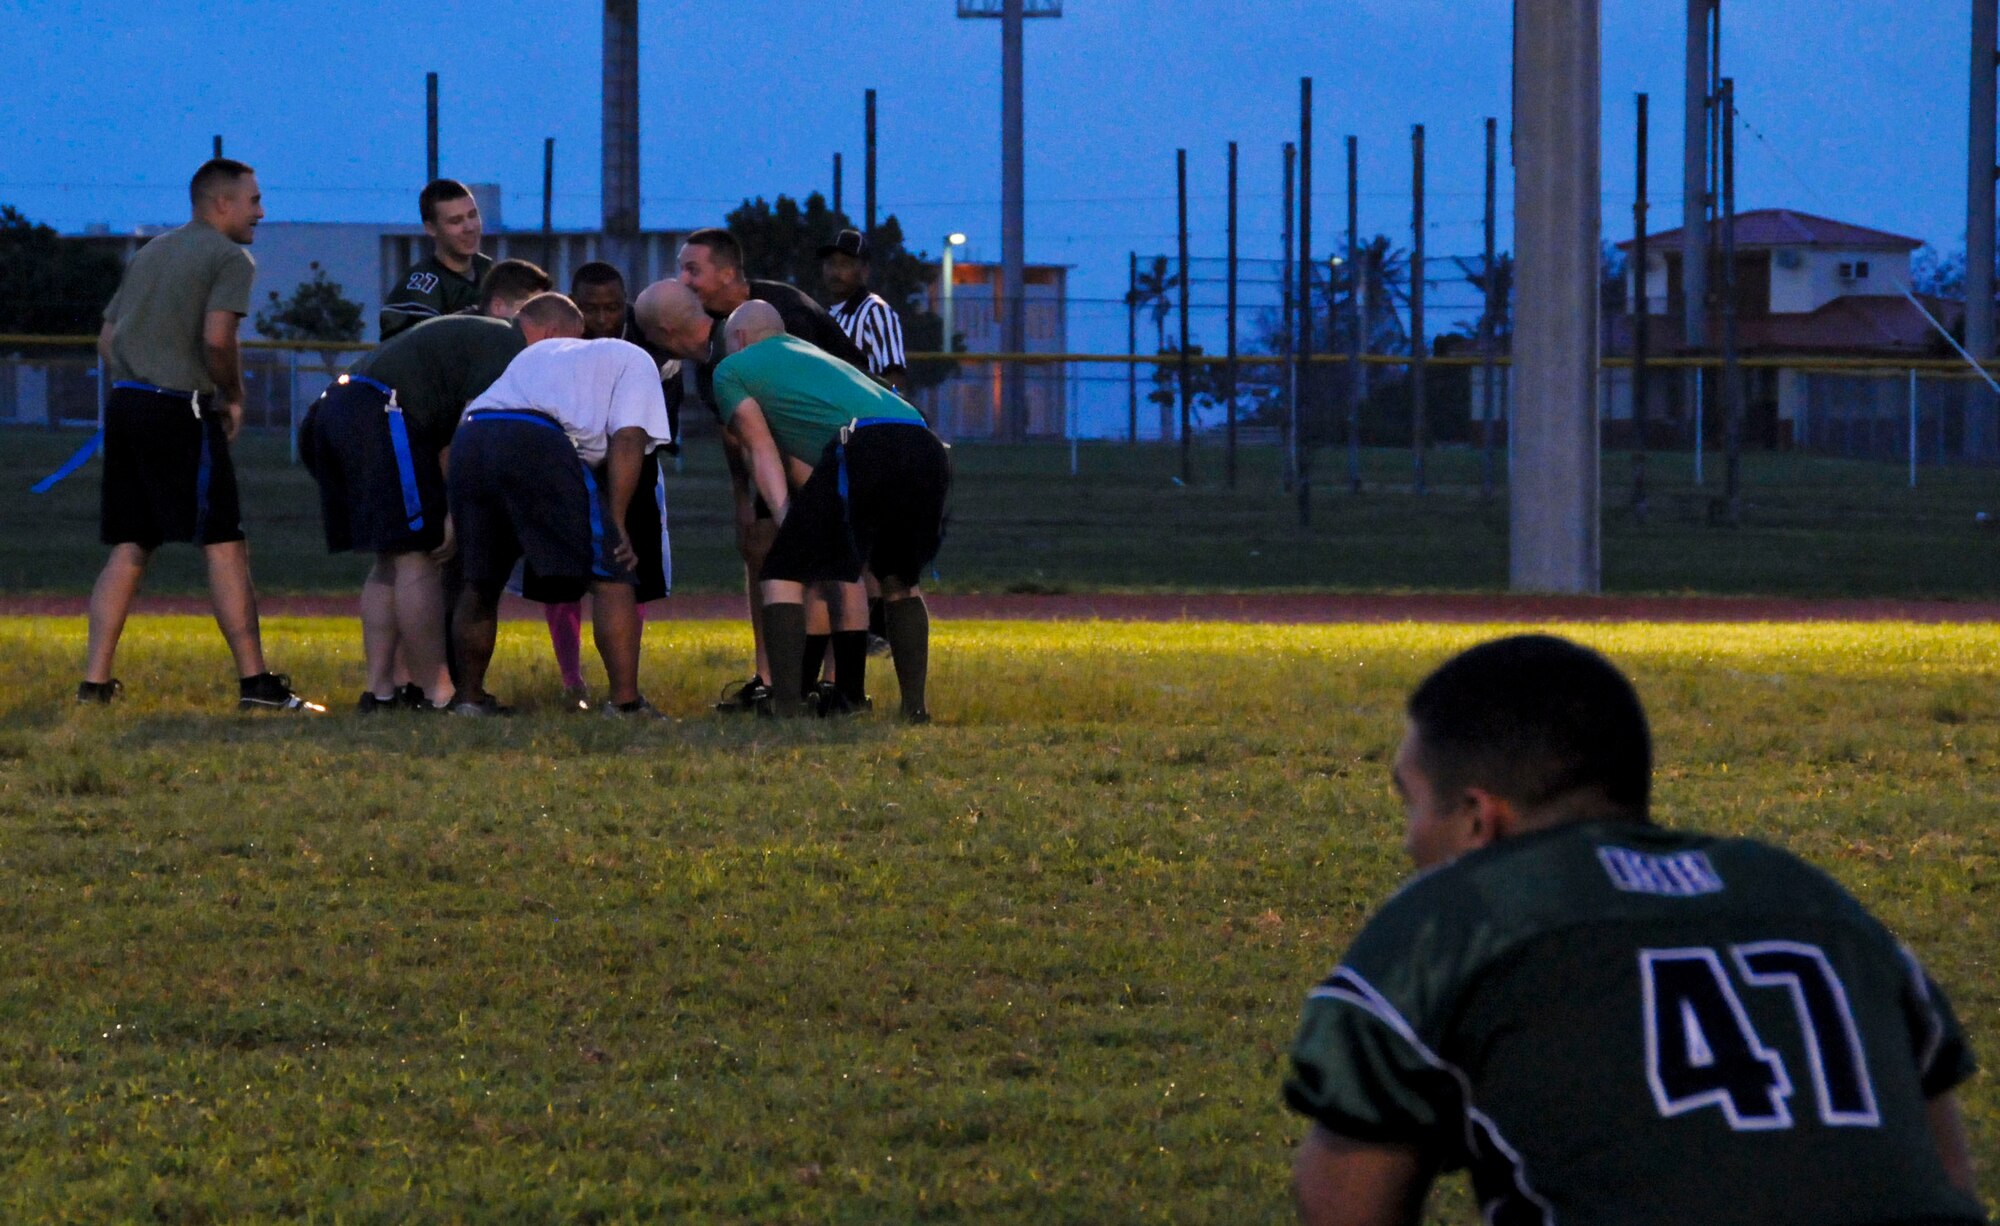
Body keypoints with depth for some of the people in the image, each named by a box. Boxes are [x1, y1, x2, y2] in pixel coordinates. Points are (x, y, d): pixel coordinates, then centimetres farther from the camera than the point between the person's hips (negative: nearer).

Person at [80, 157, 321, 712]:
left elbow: (107, 338, 20)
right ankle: (255, 682, -7)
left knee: (129, 547, 10)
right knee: (225, 545, -5)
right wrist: (234, 396, -1)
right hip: (180, 409, -8)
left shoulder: (150, 254, 22)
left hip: (125, 401, 8)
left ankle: (96, 680, 6)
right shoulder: (229, 257, -3)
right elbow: (217, 337, -16)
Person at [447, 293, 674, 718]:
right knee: (610, 576, 1)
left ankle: (469, 698, 30)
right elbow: (627, 438, 9)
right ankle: (625, 702, -8)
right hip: (537, 444, -5)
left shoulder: (535, 354, 40)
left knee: (481, 582, 23)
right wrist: (615, 522, 7)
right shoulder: (631, 359, 25)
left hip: (468, 441, 5)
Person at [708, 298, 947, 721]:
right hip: (927, 448, 6)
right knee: (899, 579, 27)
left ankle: (787, 706, -7)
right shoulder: (816, 356, 41)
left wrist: (787, 523, 7)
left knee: (783, 575, 5)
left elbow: (762, 451, 13)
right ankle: (915, 706, 21)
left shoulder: (732, 370, 21)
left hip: (861, 448, -6)